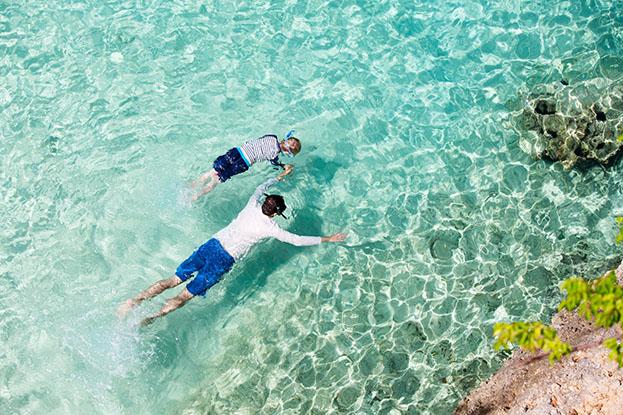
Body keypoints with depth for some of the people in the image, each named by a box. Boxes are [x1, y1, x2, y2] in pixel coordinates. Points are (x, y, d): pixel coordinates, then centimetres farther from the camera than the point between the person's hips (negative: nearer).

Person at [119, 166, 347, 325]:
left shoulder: (252, 205, 8)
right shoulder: (271, 228, -4)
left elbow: (261, 187, 29)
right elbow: (298, 240, 0)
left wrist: (281, 176, 43)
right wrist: (328, 239, 10)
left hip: (211, 245, 5)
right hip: (223, 260, -5)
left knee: (174, 280, 7)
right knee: (184, 296, -3)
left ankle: (134, 301, -2)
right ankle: (145, 321, -10)